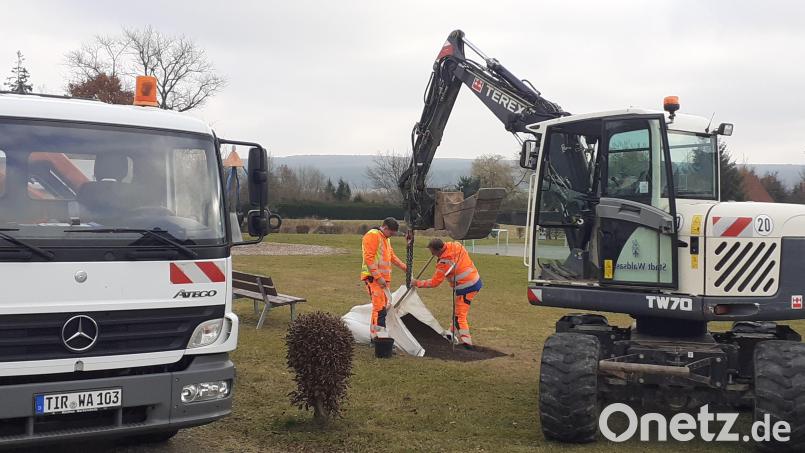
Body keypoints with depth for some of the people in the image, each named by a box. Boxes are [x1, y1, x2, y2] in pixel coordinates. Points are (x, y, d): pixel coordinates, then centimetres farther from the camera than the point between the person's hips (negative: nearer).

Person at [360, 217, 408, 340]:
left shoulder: (386, 238, 20)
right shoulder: (372, 235, -12)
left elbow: (392, 256, 30)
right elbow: (368, 258, -18)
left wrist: (405, 267, 23)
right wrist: (378, 277, -20)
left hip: (384, 278, 10)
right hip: (373, 278, -10)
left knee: (384, 306, 9)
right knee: (379, 306, -15)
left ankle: (374, 334, 14)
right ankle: (378, 335, -17)